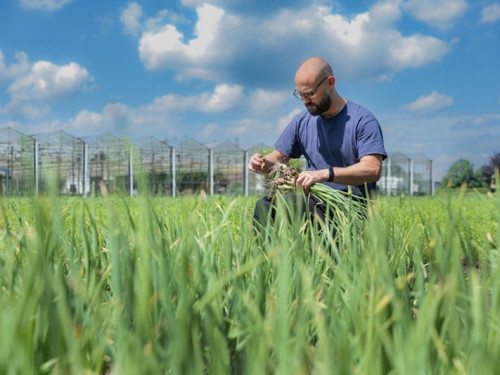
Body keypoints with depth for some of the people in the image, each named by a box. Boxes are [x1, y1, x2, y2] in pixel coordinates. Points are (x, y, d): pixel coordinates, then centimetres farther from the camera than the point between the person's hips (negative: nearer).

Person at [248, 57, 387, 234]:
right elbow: (278, 157, 19)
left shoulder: (363, 120, -6)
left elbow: (373, 169, -18)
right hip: (315, 200, 5)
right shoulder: (301, 121, 12)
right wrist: (262, 163, -7)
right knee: (265, 206, -24)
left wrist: (324, 174, -30)